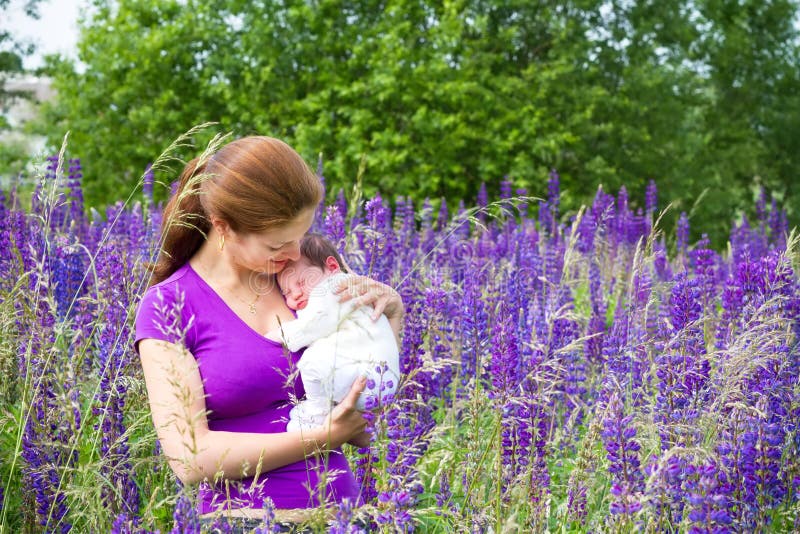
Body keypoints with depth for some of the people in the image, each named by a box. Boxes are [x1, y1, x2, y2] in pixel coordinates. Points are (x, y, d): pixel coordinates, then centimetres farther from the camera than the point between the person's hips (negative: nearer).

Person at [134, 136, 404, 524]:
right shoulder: (168, 307, -5)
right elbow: (191, 459, -13)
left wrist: (390, 313, 1)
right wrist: (322, 438, -12)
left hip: (341, 498, 3)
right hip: (245, 510, -3)